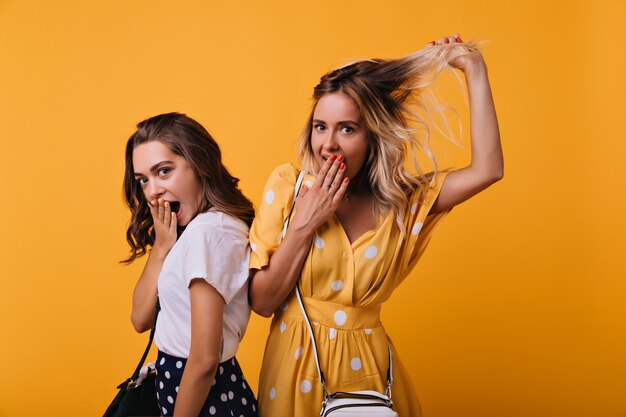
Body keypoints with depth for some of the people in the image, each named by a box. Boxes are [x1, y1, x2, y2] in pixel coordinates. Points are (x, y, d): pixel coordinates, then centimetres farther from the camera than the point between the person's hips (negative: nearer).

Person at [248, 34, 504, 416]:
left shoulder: (402, 199, -3)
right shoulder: (289, 185, -8)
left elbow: (487, 169, -16)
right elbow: (262, 301, -8)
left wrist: (474, 69, -11)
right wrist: (304, 226, -19)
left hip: (368, 369, 2)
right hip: (298, 365, -1)